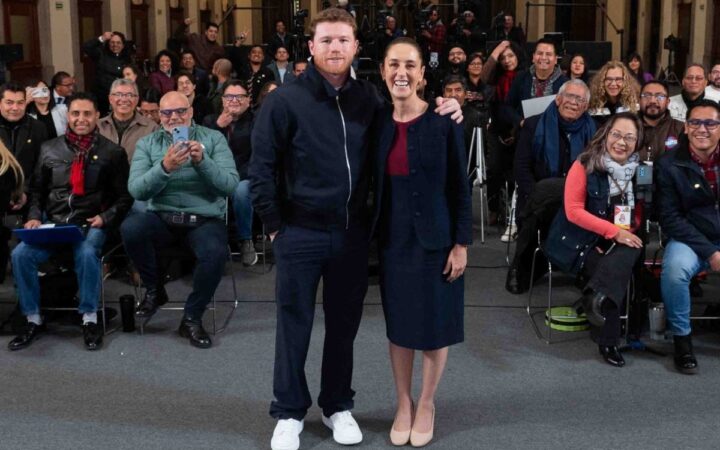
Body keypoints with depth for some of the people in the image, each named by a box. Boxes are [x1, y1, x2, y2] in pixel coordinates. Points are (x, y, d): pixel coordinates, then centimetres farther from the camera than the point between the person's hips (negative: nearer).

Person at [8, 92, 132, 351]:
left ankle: (90, 319, -18)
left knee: (87, 253, -36)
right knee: (20, 254, -23)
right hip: (52, 223, 3)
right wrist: (34, 216, 1)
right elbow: (37, 189, 18)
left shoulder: (112, 152, 4)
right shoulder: (49, 149, 13)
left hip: (91, 224, -3)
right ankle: (33, 320, -6)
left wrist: (105, 217, -12)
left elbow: (125, 196, 4)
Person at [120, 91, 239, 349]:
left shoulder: (214, 139, 6)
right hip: (162, 218, 1)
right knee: (130, 228, -31)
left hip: (205, 219, -1)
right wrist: (164, 168, -23)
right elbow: (136, 190, -7)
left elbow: (230, 184, -7)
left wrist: (202, 161, -22)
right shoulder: (147, 144, 8)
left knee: (215, 252, -34)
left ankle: (192, 318, -7)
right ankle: (154, 290, -2)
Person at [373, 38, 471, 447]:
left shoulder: (444, 121, -10)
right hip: (394, 239, 3)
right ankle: (403, 403, 29)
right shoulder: (378, 122, 1)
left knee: (435, 325, 7)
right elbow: (376, 185, 7)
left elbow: (460, 187, -8)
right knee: (399, 324, 12)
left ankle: (427, 403, 27)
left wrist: (462, 243, -11)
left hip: (436, 238, -3)